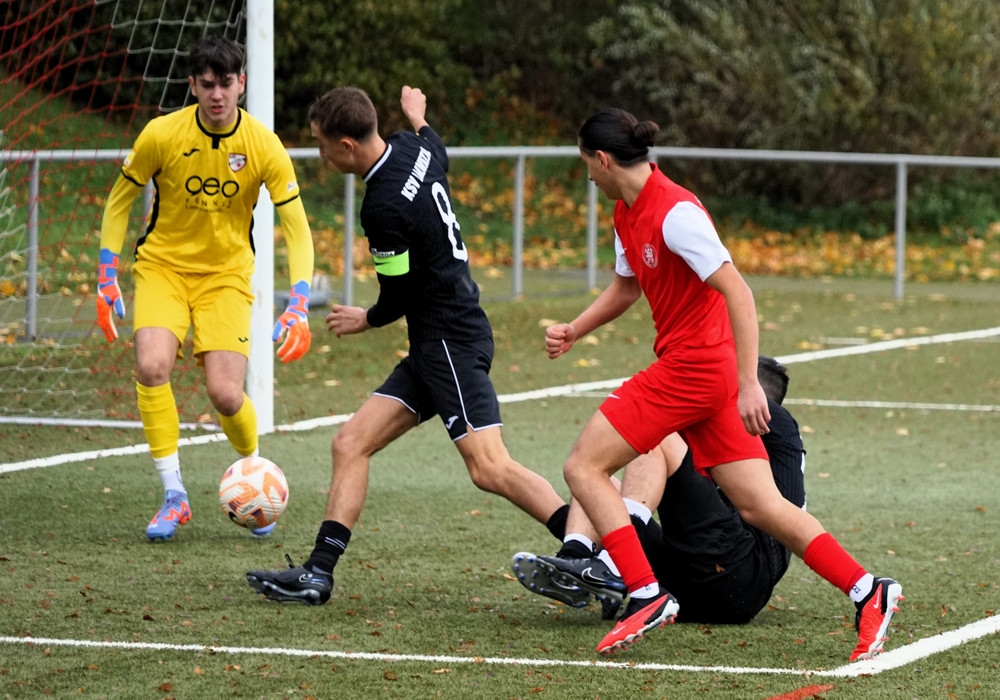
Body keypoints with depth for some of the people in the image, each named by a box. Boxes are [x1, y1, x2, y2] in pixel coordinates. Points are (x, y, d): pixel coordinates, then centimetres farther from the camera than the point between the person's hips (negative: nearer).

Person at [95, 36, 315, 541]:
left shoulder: (264, 146, -12)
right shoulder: (161, 135, -13)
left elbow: (297, 229, -9)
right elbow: (119, 201, 2)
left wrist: (298, 306, -20)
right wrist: (107, 279, -2)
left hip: (226, 275, 0)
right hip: (162, 266, 0)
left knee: (225, 395, -14)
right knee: (151, 367, -26)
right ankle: (173, 495, -13)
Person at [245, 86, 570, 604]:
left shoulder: (385, 206, -22)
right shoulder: (413, 149, 3)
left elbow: (399, 298, -12)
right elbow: (437, 150, 31)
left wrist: (367, 320, 11)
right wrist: (418, 116, 52)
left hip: (452, 342, -10)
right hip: (434, 347, 10)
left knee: (489, 468, -18)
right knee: (350, 444, 6)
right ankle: (318, 573, 3)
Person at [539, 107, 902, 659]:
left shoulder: (674, 212, -18)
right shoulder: (628, 214, 12)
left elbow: (738, 293, -21)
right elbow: (625, 287, 29)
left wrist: (748, 384, -25)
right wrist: (573, 330, 14)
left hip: (692, 366, -9)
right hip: (707, 377, 9)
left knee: (584, 466, -8)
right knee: (759, 506, 3)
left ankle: (646, 595, -13)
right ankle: (866, 590, -1)